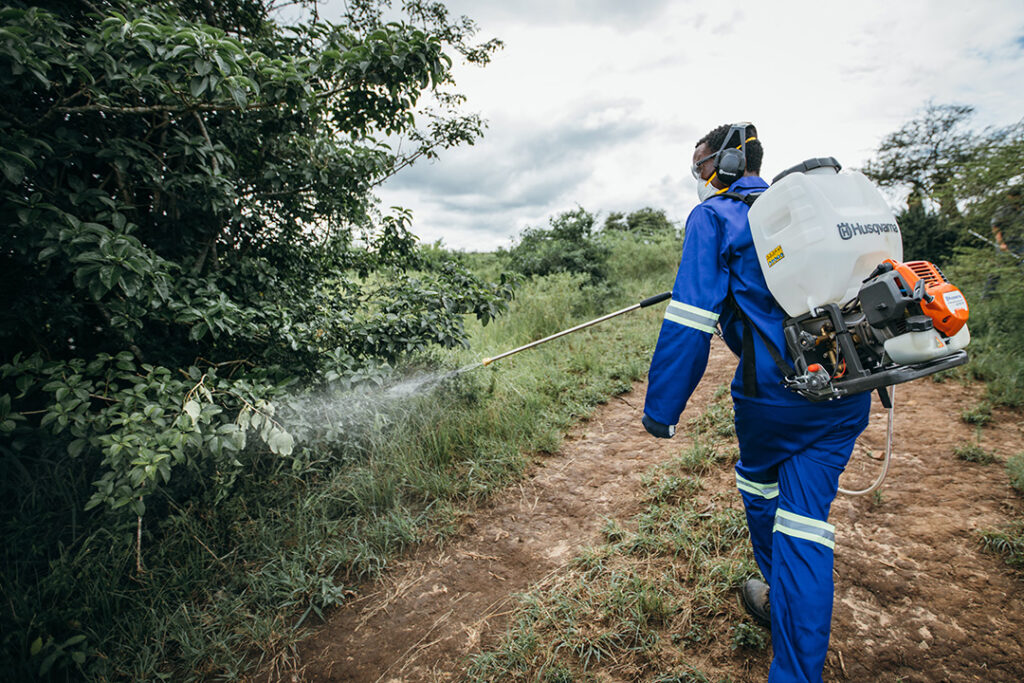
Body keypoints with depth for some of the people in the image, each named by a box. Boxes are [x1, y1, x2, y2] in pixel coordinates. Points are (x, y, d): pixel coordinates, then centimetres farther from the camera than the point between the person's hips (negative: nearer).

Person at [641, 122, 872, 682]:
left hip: (776, 388, -5)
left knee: (759, 484, 22)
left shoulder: (713, 216, -4)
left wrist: (661, 408, -14)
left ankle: (782, 604, 44)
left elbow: (690, 320, -16)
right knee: (806, 516, 8)